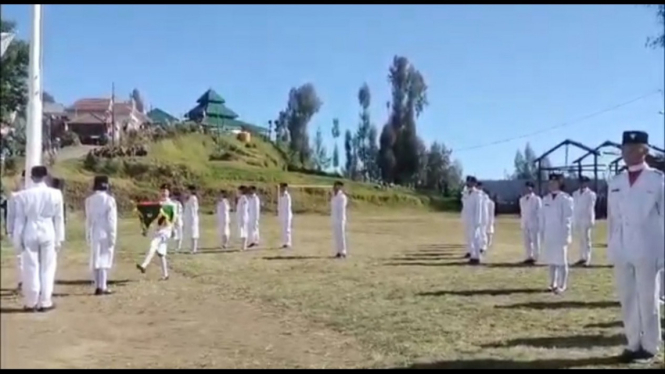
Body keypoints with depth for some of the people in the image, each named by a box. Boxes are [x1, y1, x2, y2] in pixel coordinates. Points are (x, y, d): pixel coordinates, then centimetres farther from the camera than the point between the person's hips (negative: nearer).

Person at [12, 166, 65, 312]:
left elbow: (19, 219, -1)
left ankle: (31, 302, 13)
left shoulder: (23, 195, -5)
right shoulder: (55, 194, -4)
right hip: (48, 233, 0)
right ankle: (44, 302, 8)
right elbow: (59, 218, 1)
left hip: (30, 234, 0)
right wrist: (59, 238, 9)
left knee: (31, 268, 8)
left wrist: (17, 239, 7)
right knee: (47, 268, 6)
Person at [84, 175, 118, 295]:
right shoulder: (109, 199, -10)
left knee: (95, 260, 9)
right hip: (105, 234, -4)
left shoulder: (89, 200, 2)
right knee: (104, 260, -1)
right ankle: (103, 287, -3)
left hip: (94, 234, 4)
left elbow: (88, 219, 6)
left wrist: (88, 235, 12)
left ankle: (98, 287, 11)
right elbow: (112, 220, -11)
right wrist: (112, 236, -7)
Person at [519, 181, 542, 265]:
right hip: (525, 223, 6)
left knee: (535, 241, -1)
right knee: (526, 241, 8)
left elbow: (539, 212, -6)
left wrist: (539, 223, -9)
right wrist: (521, 222, 9)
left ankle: (535, 257, 5)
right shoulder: (522, 199, 11)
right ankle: (529, 257, 15)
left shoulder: (536, 199, -6)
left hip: (534, 223, -6)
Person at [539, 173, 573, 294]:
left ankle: (562, 286, 8)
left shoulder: (565, 198, -8)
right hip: (548, 235, 5)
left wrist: (566, 235, -12)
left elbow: (567, 218, -10)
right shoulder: (546, 199, 9)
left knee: (561, 261, 2)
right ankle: (553, 283, 18)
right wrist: (542, 232, 7)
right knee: (551, 260, 9)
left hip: (560, 235, -5)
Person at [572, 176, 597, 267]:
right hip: (577, 220, 5)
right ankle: (582, 258, 12)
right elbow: (574, 207, 9)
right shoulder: (575, 194, 13)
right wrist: (573, 220, 5)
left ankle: (587, 259, -2)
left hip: (586, 220, -5)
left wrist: (591, 220, -10)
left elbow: (591, 208, -5)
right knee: (580, 240, 8)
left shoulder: (591, 194, -1)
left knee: (586, 240, -3)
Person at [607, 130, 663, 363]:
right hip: (622, 250, 4)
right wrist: (611, 248, 8)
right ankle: (633, 344, 19)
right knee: (626, 299, 9)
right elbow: (612, 217, 11)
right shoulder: (615, 183, 10)